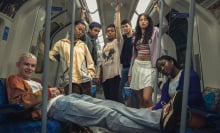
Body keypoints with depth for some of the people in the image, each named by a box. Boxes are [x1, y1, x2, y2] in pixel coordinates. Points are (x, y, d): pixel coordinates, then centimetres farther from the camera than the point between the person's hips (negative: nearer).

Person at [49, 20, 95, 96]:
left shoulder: (83, 45, 16)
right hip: (70, 81, -2)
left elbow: (90, 62, 16)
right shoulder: (62, 43, 11)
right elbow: (50, 54, 11)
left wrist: (90, 74, 6)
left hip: (85, 80, 3)